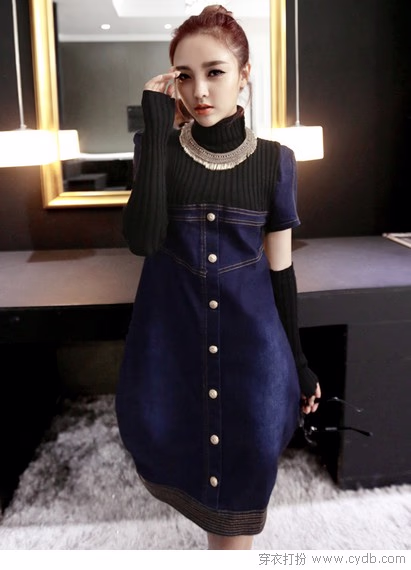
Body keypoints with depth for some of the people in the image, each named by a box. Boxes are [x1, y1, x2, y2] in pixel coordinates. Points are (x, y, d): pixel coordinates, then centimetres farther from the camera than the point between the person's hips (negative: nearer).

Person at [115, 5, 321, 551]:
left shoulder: (275, 161, -3)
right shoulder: (162, 148, -3)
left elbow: (281, 267, 2)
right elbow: (143, 239, -20)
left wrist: (298, 359, 5)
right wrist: (157, 127, -21)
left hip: (251, 343, 0)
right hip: (171, 342, 1)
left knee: (241, 475, 7)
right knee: (173, 454, 15)